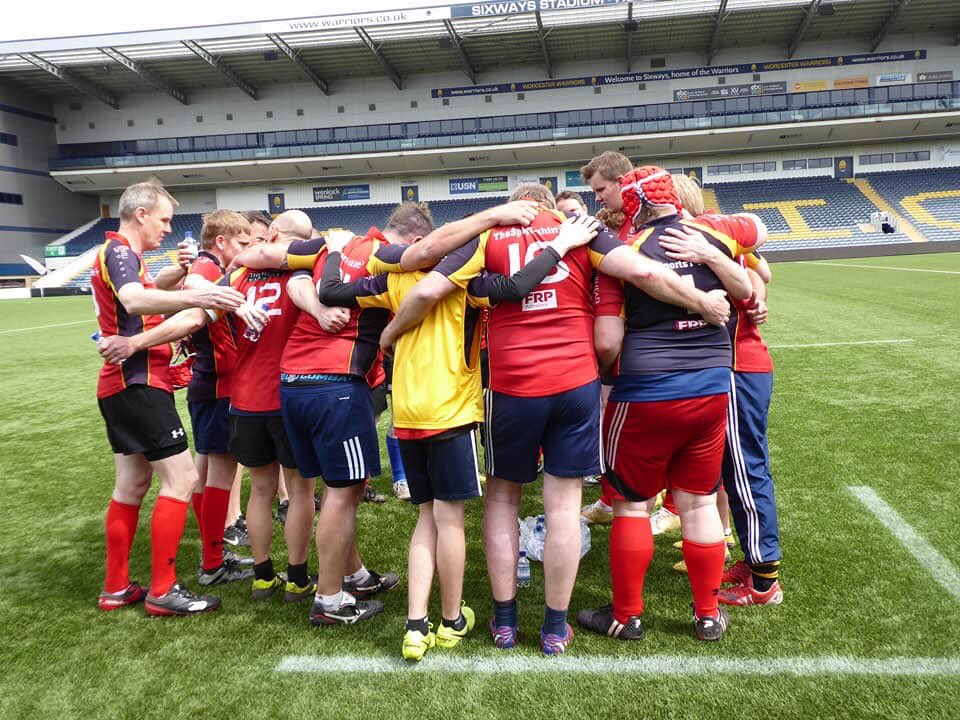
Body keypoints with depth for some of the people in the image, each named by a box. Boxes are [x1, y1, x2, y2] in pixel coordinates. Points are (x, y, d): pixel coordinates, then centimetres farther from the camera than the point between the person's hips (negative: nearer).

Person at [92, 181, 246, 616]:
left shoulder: (117, 253, 18)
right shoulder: (119, 252, -13)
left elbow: (144, 297, 27)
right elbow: (134, 301, -35)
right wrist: (195, 297, -50)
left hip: (120, 384, 11)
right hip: (139, 383, -11)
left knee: (133, 483, 14)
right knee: (181, 478, -8)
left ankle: (117, 588, 21)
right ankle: (163, 591, -3)